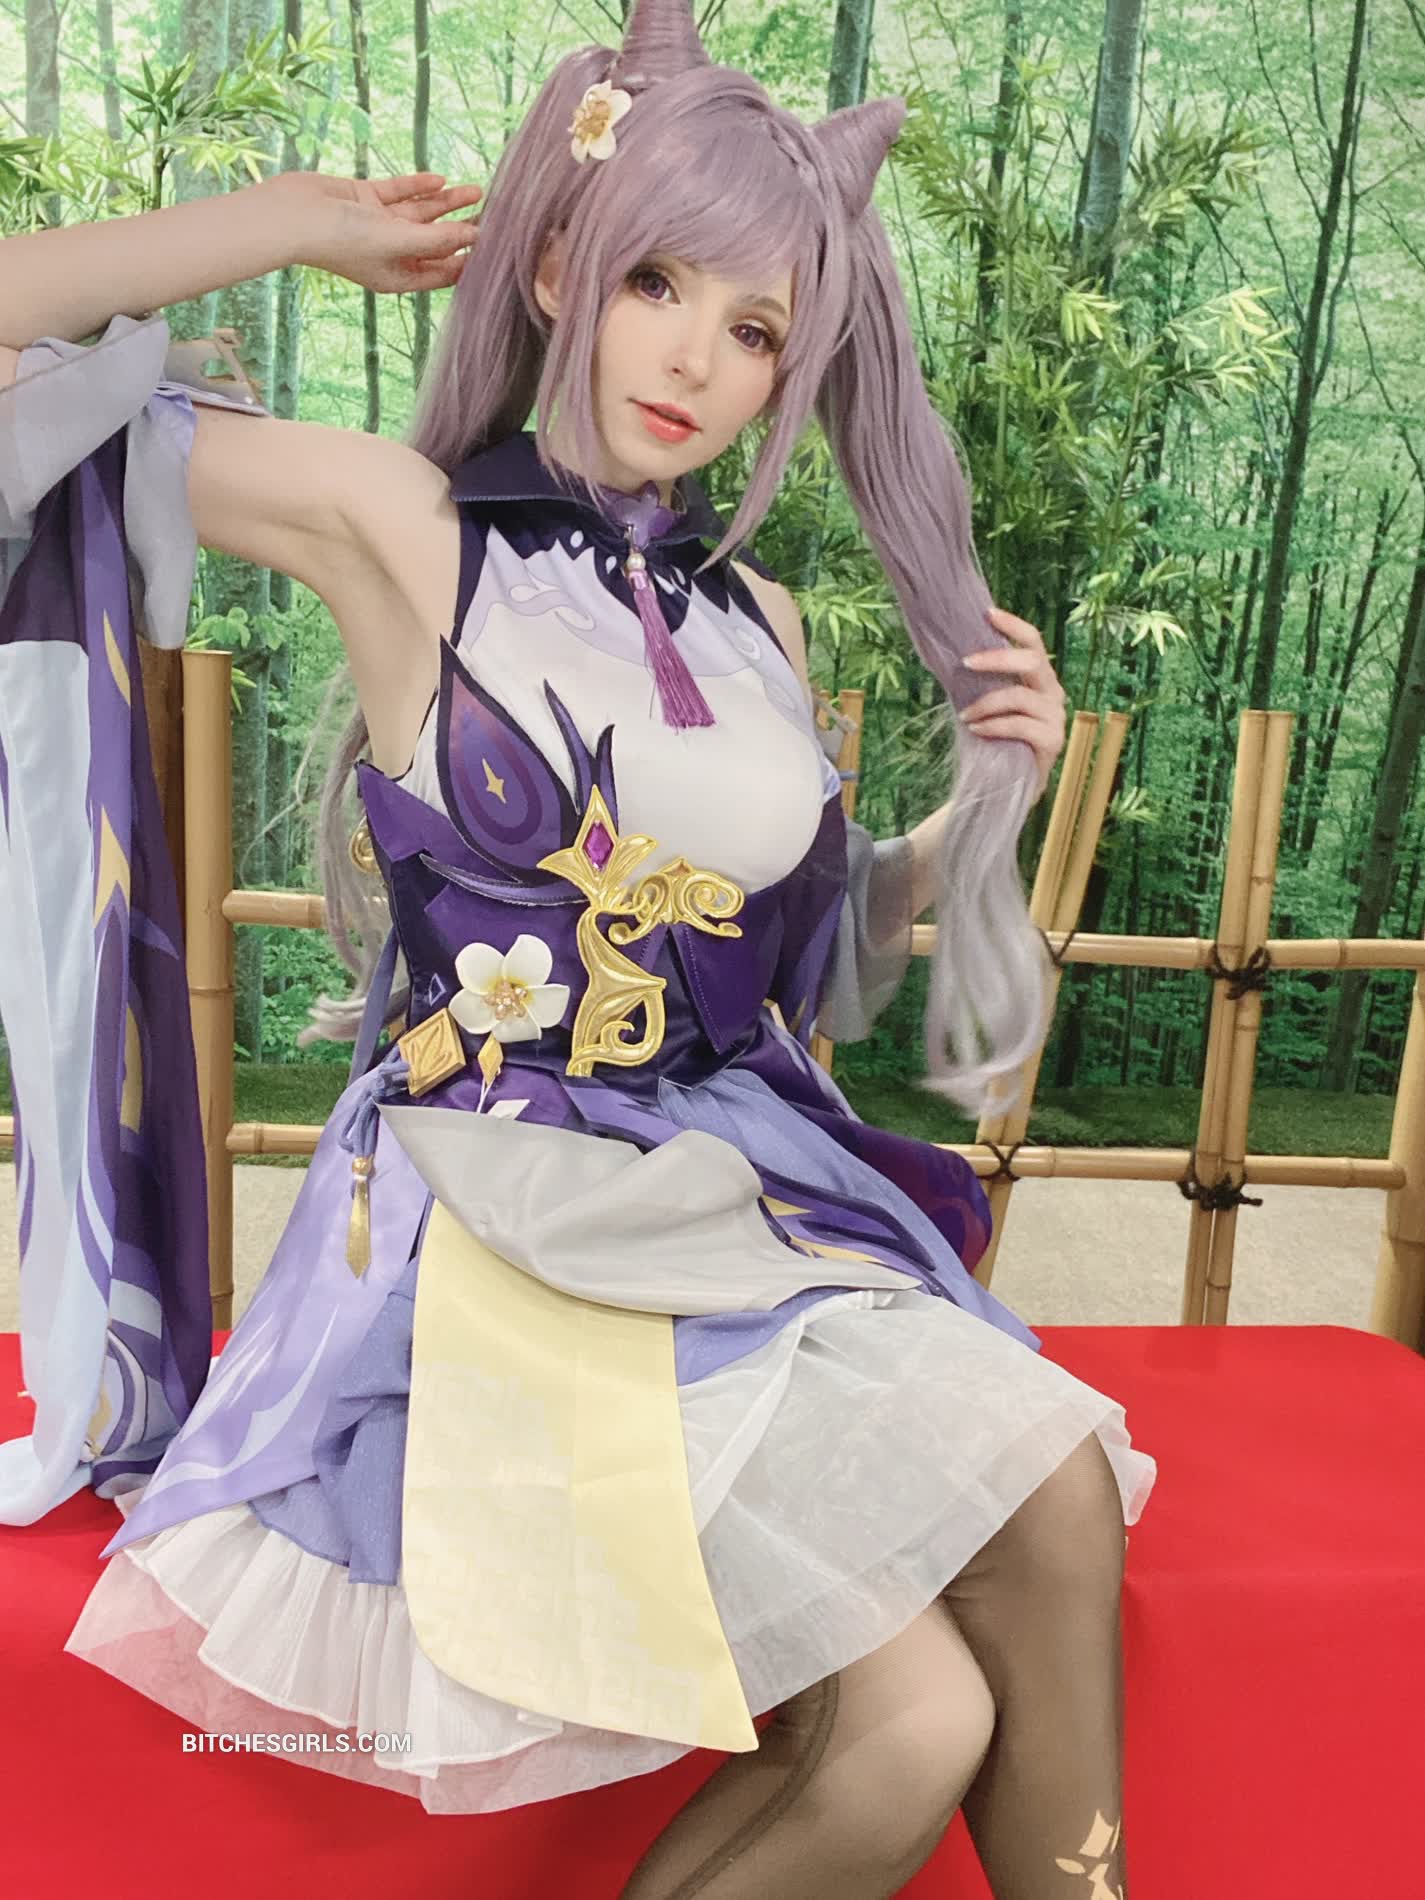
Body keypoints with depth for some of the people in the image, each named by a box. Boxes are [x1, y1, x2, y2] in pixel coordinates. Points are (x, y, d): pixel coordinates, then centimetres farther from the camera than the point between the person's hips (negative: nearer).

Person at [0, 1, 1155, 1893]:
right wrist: (296, 222, 3)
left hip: (748, 1207, 5)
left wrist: (989, 797, 3)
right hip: (511, 1234, -5)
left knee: (1056, 1487, -17)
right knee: (912, 1720, -15)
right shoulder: (404, 525, -2)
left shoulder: (755, 618, 11)